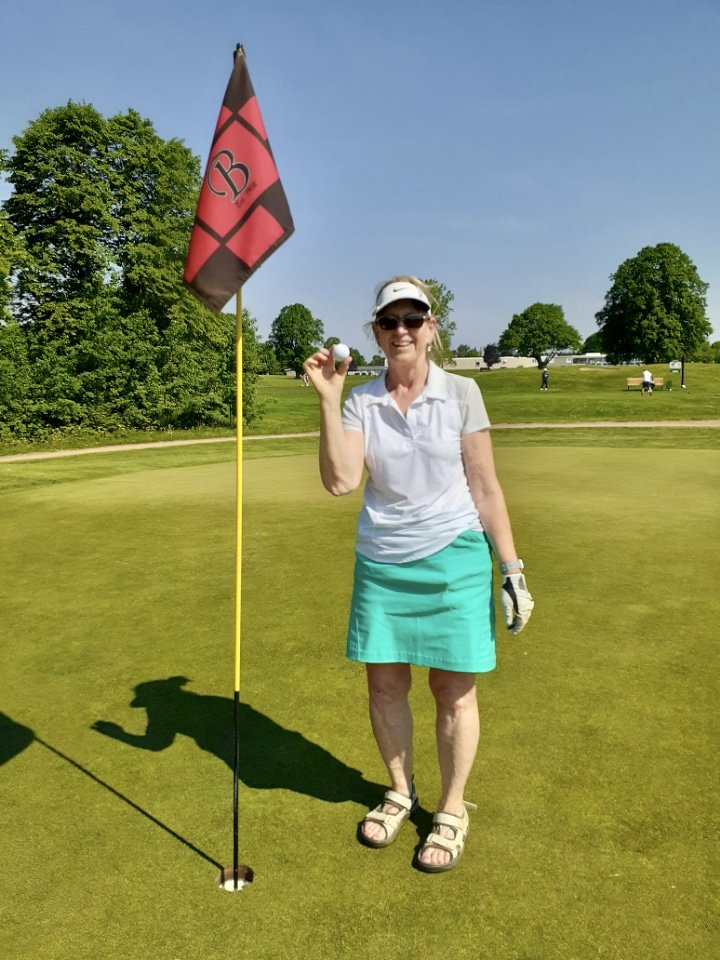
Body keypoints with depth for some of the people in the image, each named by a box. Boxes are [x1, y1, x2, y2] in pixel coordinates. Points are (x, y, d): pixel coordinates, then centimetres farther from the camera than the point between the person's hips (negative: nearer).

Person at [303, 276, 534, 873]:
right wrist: (328, 401, -17)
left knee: (453, 690, 6)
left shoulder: (461, 393, -3)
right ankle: (400, 792, 37)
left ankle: (452, 810, 29)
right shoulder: (360, 402, 1)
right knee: (384, 685, 11)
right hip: (381, 562, 2)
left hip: (453, 561, -2)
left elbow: (485, 488, -1)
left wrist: (511, 567, -2)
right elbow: (340, 482, -13)